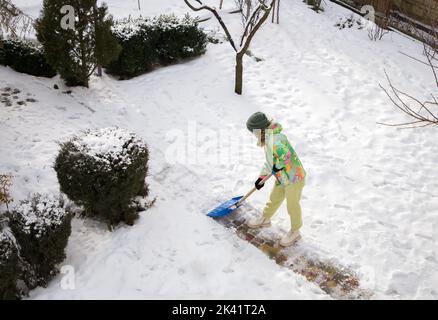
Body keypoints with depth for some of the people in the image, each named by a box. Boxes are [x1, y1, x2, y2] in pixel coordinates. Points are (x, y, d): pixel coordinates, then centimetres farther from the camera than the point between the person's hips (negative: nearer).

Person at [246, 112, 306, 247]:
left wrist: (278, 166, -23)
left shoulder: (273, 140, -27)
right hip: (282, 178, 10)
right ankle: (265, 219, 48)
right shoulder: (270, 138, 7)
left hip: (294, 178, -10)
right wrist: (261, 177, 21)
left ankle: (295, 232, 29)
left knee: (292, 205, 8)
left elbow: (285, 155, -42)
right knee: (274, 199, 25)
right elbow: (270, 161, 18)